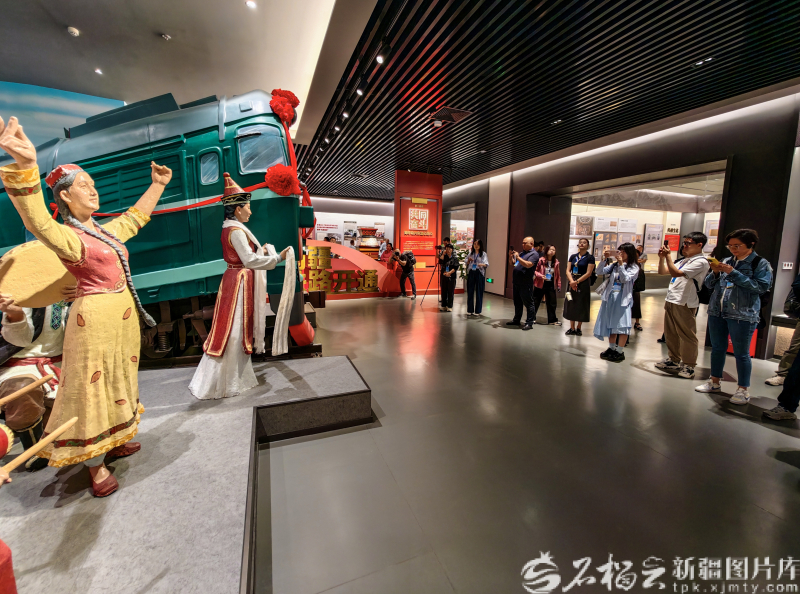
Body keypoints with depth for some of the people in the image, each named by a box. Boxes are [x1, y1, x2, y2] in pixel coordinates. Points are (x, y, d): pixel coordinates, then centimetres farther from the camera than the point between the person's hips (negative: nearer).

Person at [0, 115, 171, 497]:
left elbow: (135, 217, 28)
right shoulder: (68, 237, -13)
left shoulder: (106, 231, 12)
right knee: (92, 388, 1)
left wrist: (158, 185, 35)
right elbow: (39, 223, -36)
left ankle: (114, 441, 36)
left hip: (123, 315, 9)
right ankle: (97, 467, 13)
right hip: (95, 318, -9)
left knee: (118, 380, 19)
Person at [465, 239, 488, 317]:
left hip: (479, 274, -3)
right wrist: (468, 261, -7)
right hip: (471, 273, 3)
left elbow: (486, 264, -8)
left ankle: (477, 311, 9)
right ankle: (470, 311, 14)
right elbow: (466, 264, 15)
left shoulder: (483, 254, 2)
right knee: (470, 292, 5)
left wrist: (482, 264, -30)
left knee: (479, 293, 0)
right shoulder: (470, 253, 12)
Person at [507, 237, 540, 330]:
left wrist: (518, 257, -20)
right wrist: (511, 256, 1)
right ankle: (516, 320, 26)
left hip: (526, 284, -8)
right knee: (517, 302, 16)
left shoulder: (534, 254, -6)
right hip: (516, 282, 8)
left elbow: (528, 265, -22)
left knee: (528, 303, -2)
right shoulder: (521, 253, 17)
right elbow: (512, 263, 19)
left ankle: (529, 323, 3)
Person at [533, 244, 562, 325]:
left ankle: (552, 319, 22)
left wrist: (559, 285, 8)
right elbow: (534, 270, -6)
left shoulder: (556, 262, 2)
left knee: (552, 303, 9)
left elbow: (558, 275, 9)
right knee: (536, 301, 5)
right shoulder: (541, 260, -9)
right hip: (540, 284, -3)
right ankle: (532, 318, 18)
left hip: (551, 285, 4)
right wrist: (540, 276, -21)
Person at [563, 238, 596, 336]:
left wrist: (577, 281, -18)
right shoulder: (573, 256, 10)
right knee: (571, 305, 4)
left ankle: (578, 328, 13)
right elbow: (568, 270, 3)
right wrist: (571, 281, -13)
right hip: (572, 283, 4)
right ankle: (572, 328, 11)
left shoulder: (590, 257, -2)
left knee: (581, 306, 1)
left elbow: (588, 273, -10)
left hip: (583, 284, -4)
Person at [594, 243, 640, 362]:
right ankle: (611, 348, 24)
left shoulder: (634, 267, -1)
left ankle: (620, 352, 4)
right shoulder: (614, 265, 9)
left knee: (622, 324, -5)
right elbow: (601, 271, -1)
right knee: (610, 323, 11)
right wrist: (605, 258, -9)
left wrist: (621, 264, -20)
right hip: (610, 296, 5)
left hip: (622, 298, -5)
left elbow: (625, 279, -15)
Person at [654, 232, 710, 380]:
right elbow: (662, 272, 18)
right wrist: (662, 258, 3)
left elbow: (676, 273, -21)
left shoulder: (700, 262, -10)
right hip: (671, 301, 9)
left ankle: (688, 366, 10)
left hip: (684, 304, -9)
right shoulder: (684, 260, 17)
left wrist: (668, 256, -15)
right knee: (670, 333, 15)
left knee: (687, 336, 0)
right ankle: (673, 360, 27)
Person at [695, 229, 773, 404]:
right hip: (717, 312, 5)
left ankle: (743, 389, 15)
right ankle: (715, 383, 25)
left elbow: (762, 286, -14)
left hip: (742, 315, -5)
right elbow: (709, 284, 12)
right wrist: (715, 273, -8)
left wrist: (734, 273, -18)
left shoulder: (760, 264, -2)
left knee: (741, 353, 2)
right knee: (717, 348, 13)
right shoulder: (727, 262, 11)